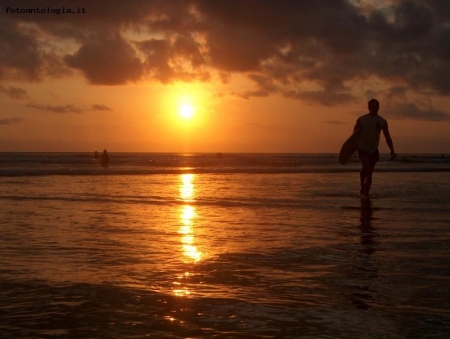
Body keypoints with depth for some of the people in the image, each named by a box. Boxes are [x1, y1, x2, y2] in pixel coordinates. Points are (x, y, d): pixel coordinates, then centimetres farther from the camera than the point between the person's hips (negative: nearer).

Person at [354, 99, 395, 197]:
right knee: (366, 166, -25)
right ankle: (362, 185, -2)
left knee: (370, 172, 2)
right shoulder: (361, 120, 0)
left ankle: (366, 192, 11)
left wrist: (392, 150, -2)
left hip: (374, 150, 3)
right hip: (362, 148, -3)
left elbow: (387, 137, 9)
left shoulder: (382, 122, 6)